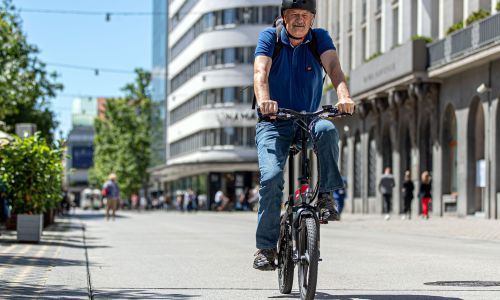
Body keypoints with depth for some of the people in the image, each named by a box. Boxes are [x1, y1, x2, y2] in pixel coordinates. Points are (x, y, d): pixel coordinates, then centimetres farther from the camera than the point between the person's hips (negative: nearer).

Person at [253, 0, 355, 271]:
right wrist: (264, 100, -43)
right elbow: (261, 71, -21)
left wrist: (344, 96, -40)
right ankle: (266, 247, -10)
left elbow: (333, 66, -19)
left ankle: (325, 196, -18)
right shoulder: (269, 37, -4)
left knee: (327, 130, -33)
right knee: (272, 176, -21)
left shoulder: (320, 38, 0)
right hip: (273, 123, -1)